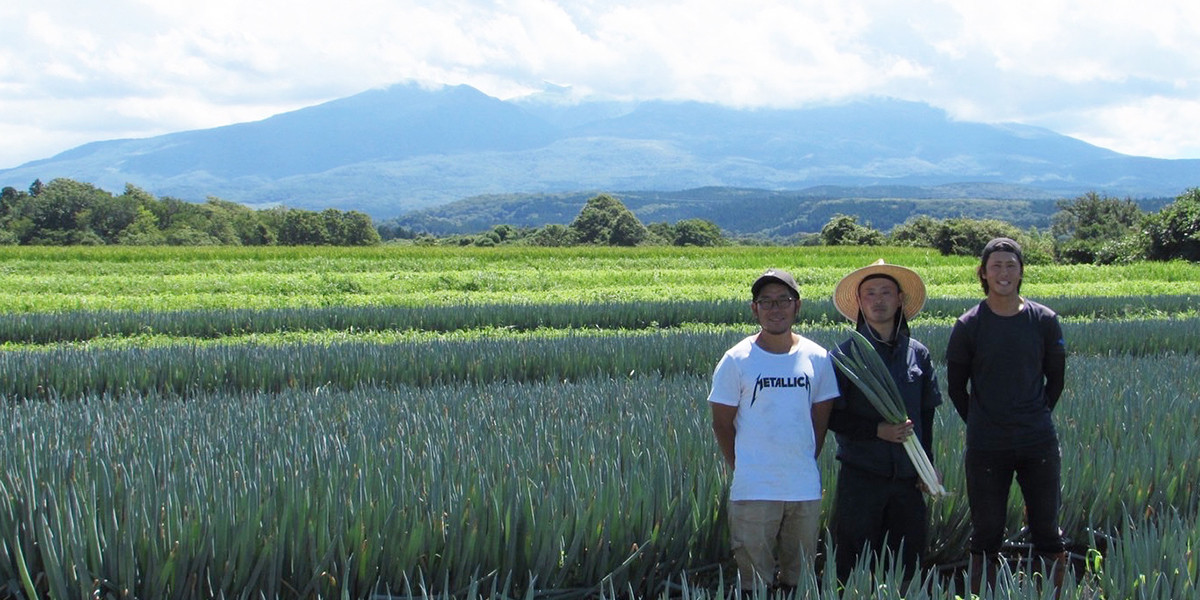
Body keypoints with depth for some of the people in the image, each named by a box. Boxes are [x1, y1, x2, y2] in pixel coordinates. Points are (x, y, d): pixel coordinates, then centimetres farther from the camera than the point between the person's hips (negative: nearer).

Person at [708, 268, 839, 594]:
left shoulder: (817, 358, 4)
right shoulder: (736, 360, -4)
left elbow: (820, 419, 11)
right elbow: (722, 424, 1)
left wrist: (805, 465, 7)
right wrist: (742, 468, 0)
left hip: (806, 490, 3)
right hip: (754, 492, -3)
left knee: (801, 580, 11)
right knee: (755, 582, 1)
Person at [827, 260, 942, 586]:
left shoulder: (918, 353, 7)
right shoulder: (846, 354, -3)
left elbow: (927, 414, 13)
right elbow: (831, 417, -5)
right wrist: (878, 430, -17)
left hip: (907, 476, 3)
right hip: (861, 476, -3)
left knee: (907, 564, 9)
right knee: (855, 568, 2)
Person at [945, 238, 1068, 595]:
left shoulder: (1044, 321, 2)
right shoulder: (968, 326, -2)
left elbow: (1055, 380, 13)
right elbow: (956, 387, 7)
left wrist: (1036, 420, 11)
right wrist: (980, 426, 6)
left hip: (1038, 444, 1)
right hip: (986, 446, -1)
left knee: (1047, 528, 6)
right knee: (986, 532, 4)